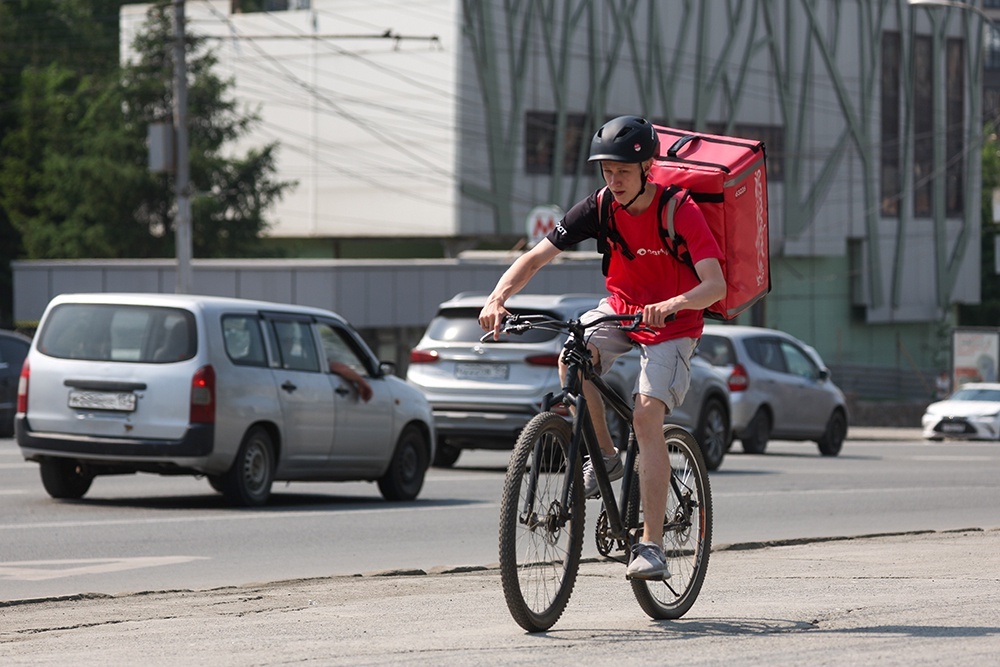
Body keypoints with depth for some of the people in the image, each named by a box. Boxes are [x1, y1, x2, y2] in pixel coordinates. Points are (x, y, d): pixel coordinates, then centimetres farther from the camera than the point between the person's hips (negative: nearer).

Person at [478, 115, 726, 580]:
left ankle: (651, 546, -24)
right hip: (619, 309, 5)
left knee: (647, 416, -23)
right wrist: (497, 299, -31)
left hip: (672, 325, -5)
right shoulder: (599, 209, -12)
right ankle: (605, 455, -4)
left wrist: (674, 304, -53)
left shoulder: (680, 213, -23)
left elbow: (716, 285, -33)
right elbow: (535, 258, -13)